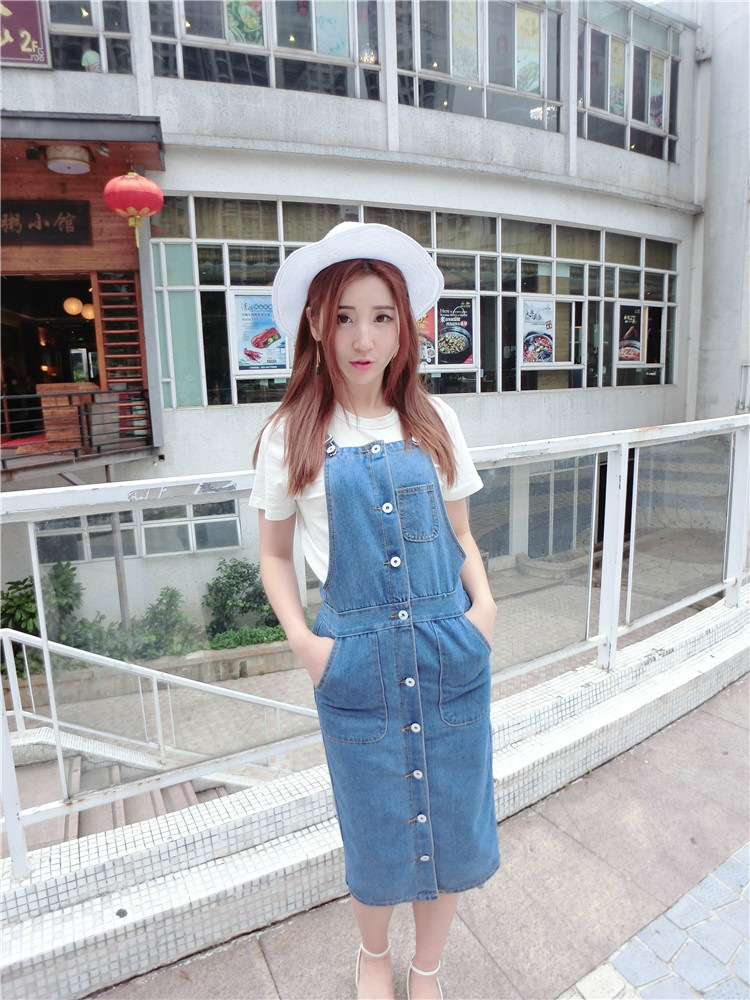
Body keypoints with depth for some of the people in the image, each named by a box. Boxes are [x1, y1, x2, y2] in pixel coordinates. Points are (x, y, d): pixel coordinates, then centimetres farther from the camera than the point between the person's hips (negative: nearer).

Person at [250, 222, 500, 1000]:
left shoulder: (432, 420, 2)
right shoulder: (290, 434, -3)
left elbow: (460, 535, 10)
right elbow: (274, 554, 5)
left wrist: (484, 606, -6)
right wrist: (301, 640, -7)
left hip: (452, 652, 2)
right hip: (357, 659, -2)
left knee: (452, 824, 16)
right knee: (379, 835, 17)